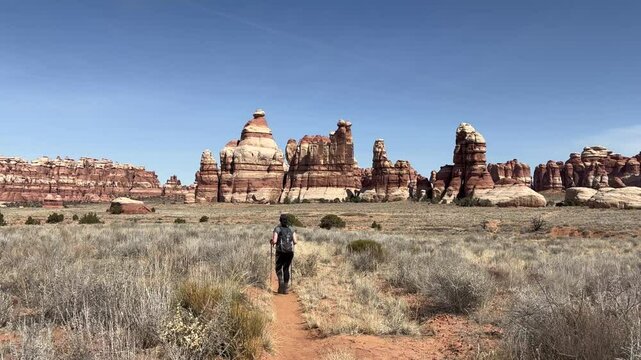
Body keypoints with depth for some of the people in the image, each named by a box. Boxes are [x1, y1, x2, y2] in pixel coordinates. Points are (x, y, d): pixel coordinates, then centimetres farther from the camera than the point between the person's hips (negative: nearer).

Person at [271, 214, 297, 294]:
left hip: (280, 252, -3)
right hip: (290, 251, 3)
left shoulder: (277, 229, -4)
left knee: (278, 269, 13)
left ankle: (281, 283, -12)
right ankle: (285, 288, 11)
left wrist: (272, 243, 9)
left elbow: (274, 241, -14)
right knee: (286, 269, 14)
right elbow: (295, 241, -1)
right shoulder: (291, 229, 5)